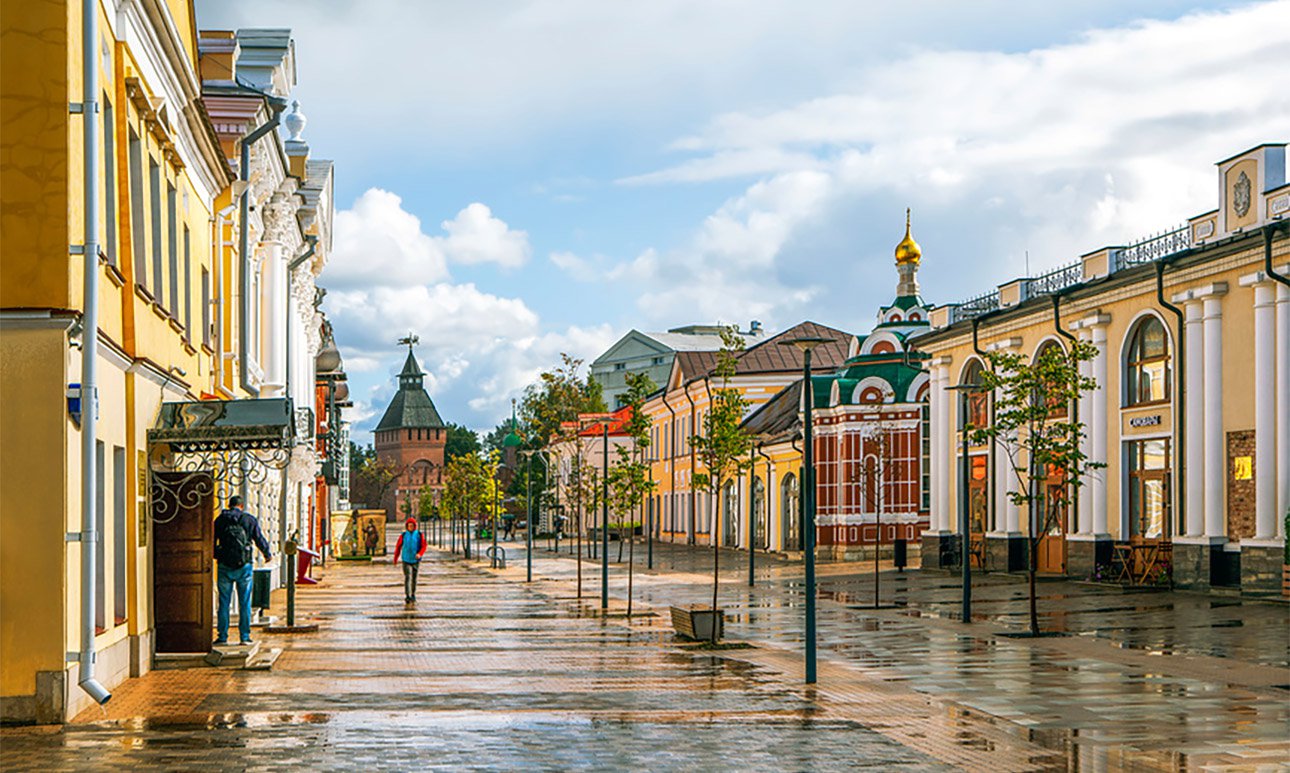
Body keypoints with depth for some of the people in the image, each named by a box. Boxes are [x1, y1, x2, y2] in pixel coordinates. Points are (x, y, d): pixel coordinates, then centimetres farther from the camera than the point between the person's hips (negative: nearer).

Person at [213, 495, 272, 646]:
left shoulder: (220, 520, 5)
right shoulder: (250, 519, 2)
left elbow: (212, 541, 10)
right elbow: (260, 540, 6)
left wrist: (214, 556, 28)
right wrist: (267, 554, 22)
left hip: (224, 566, 1)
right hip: (244, 566, -1)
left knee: (224, 602, 5)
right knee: (245, 603, 4)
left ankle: (222, 636, 4)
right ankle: (245, 636, 2)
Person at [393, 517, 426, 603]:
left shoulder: (419, 535, -1)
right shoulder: (403, 535, -2)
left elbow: (424, 546, -4)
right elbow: (398, 547, 6)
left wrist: (420, 554, -23)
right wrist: (395, 559, 10)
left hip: (415, 560, 1)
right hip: (406, 560, -1)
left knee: (414, 578, 10)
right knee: (407, 577, -12)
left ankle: (413, 595, 26)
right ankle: (407, 597, -15)